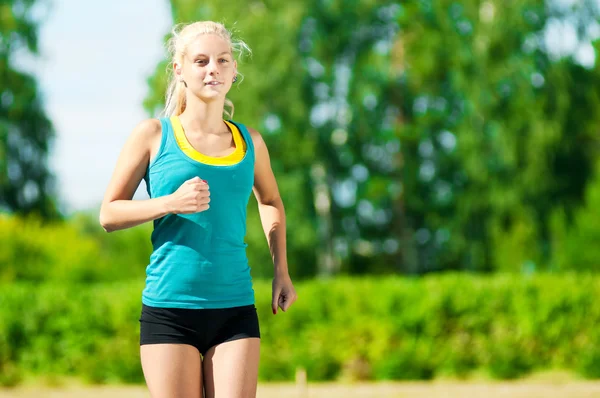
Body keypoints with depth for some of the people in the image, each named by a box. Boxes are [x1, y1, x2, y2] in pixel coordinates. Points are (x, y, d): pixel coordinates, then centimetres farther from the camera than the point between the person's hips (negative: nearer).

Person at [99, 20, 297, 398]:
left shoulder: (250, 142, 10)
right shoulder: (153, 135, 1)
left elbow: (271, 202, 29)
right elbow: (109, 214, 2)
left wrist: (281, 271, 18)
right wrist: (171, 203, -14)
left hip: (236, 310, 3)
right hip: (170, 308, -3)